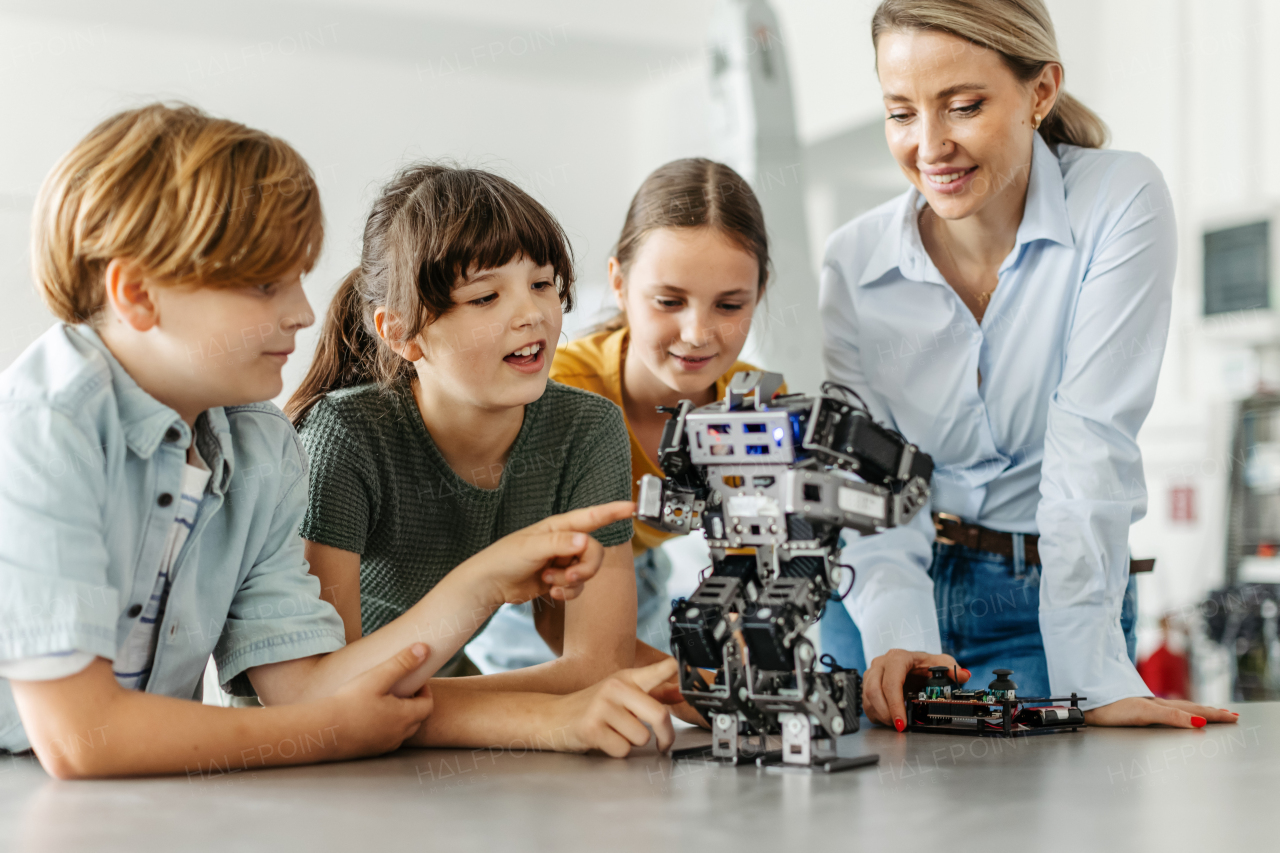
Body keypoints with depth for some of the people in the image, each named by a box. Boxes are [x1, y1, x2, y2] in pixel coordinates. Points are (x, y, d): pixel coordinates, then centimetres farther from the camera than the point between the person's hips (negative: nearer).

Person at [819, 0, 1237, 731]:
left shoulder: (1121, 202, -11)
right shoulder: (853, 263, -4)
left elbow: (1094, 442, -19)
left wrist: (1094, 676, -24)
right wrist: (895, 633, -26)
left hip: (1046, 605, -2)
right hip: (890, 592, 2)